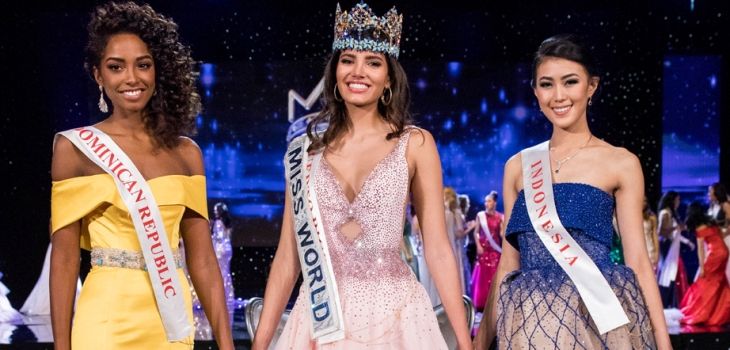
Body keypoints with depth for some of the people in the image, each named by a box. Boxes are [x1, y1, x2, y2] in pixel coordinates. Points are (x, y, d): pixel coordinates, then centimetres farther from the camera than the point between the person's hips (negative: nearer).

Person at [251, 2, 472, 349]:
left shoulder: (415, 144, -1)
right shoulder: (308, 149, 4)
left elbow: (437, 249, -2)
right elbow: (288, 255, 5)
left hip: (392, 316, -1)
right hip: (321, 318, 2)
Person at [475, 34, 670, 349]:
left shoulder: (621, 163, 1)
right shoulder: (518, 166, 10)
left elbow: (637, 260, 0)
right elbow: (508, 262, 12)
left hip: (599, 315, -3)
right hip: (531, 321, 3)